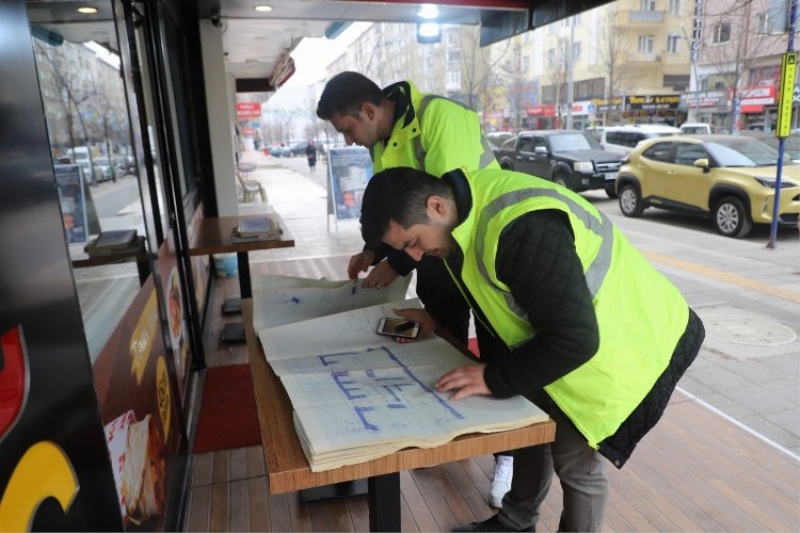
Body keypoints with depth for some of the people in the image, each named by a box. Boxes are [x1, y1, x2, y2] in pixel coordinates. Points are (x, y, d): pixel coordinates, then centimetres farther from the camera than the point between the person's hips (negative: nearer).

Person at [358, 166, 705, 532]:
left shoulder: (521, 228, -37)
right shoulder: (468, 203, -7)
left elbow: (574, 338, -33)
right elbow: (485, 287, 12)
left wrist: (495, 378, -25)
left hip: (628, 342, -9)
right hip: (563, 335, 9)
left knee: (575, 460, -1)